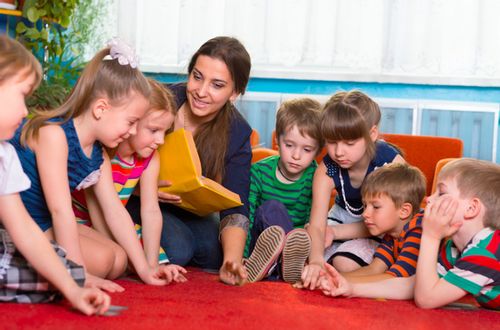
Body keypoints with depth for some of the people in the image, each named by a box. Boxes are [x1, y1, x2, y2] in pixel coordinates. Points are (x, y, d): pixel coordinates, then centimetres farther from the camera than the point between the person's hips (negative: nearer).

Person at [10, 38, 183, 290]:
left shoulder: (98, 157, 2)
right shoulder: (53, 133, -25)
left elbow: (116, 211, 5)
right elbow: (60, 210, -27)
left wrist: (144, 269, 2)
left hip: (45, 224, 10)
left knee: (118, 260, 3)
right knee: (101, 259, -19)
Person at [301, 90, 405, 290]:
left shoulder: (392, 163, -29)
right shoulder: (326, 170, -23)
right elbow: (316, 226, -32)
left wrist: (335, 232, -26)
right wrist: (316, 260, -53)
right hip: (343, 217, 3)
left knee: (344, 263, -27)